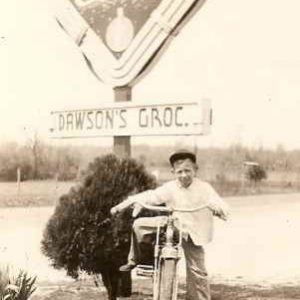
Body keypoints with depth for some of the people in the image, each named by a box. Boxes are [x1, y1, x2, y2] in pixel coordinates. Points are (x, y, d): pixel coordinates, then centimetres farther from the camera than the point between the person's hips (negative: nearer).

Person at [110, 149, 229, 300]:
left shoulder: (204, 188, -13)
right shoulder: (169, 188, -6)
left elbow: (220, 205, -23)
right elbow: (150, 196, -9)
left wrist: (219, 209, -50)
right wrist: (122, 205, -16)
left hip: (193, 232, -3)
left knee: (196, 271, -6)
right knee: (139, 224, -4)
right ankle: (133, 260, 14)